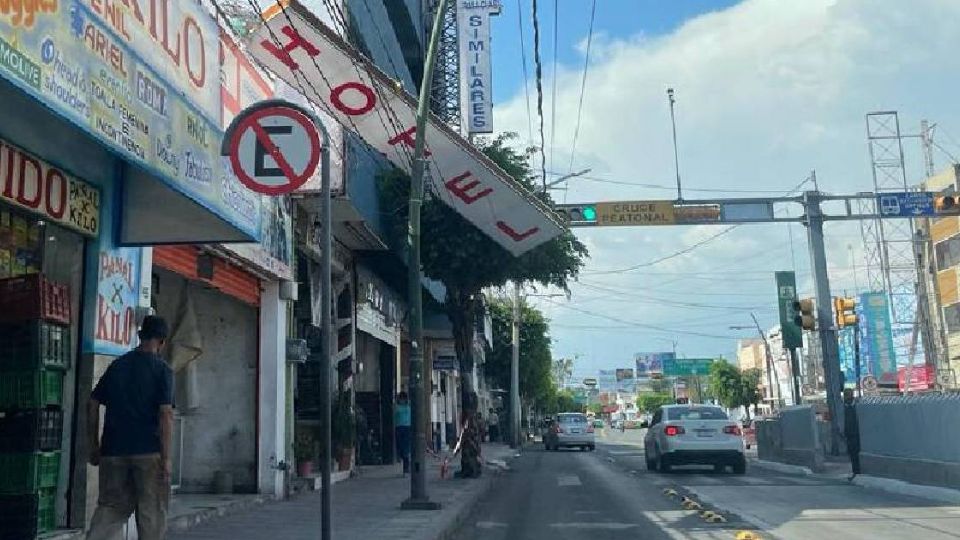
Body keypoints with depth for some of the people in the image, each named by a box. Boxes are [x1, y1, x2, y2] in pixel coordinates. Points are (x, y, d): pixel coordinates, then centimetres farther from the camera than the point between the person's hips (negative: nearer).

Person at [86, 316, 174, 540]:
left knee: (110, 506, 13)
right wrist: (166, 457, -11)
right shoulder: (162, 370, -6)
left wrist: (94, 446, 16)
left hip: (114, 450, 4)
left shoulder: (116, 366, 9)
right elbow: (166, 413, -13)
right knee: (152, 512, 6)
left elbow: (93, 404, 10)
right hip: (148, 451, -4)